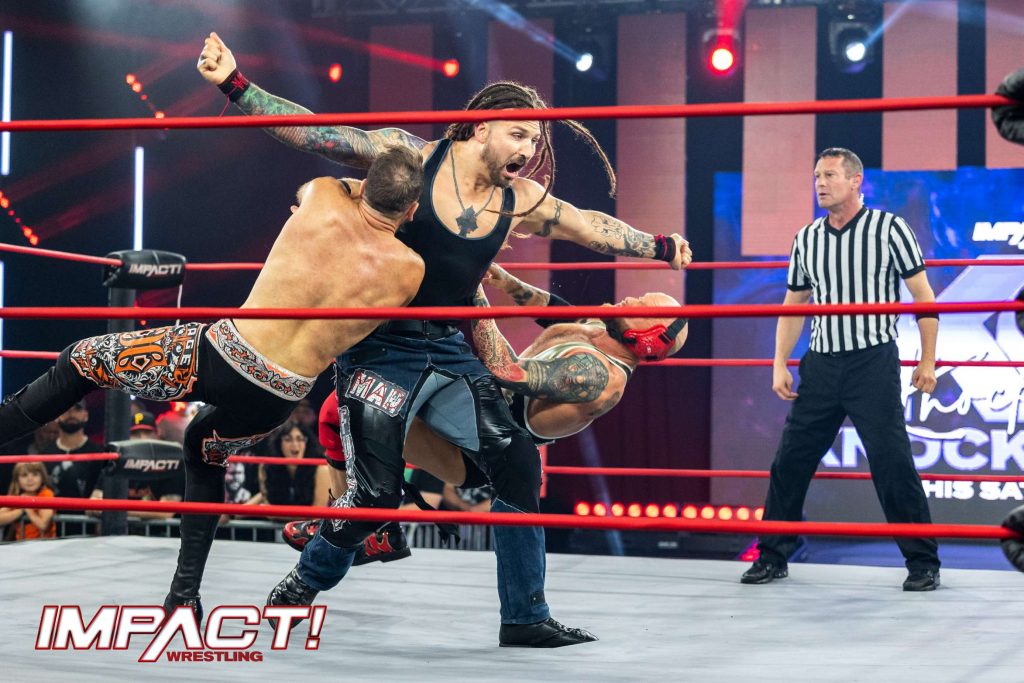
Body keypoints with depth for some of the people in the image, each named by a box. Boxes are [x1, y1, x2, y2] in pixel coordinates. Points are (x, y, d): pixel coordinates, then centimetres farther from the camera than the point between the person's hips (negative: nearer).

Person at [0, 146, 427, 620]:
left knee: (81, 362, 17)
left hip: (222, 353, -2)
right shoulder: (410, 271, -6)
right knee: (204, 450, 33)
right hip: (274, 402, 3)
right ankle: (184, 595, 32)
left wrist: (366, 184, 32)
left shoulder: (323, 198, -5)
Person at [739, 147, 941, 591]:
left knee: (893, 464, -6)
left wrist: (927, 360, -4)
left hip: (874, 362, -5)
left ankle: (923, 563, 4)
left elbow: (923, 296, -1)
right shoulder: (806, 239, 9)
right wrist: (779, 365, 9)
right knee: (789, 462, 5)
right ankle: (772, 557, 16)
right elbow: (792, 307, 17)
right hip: (821, 366, 5)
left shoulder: (889, 229, -3)